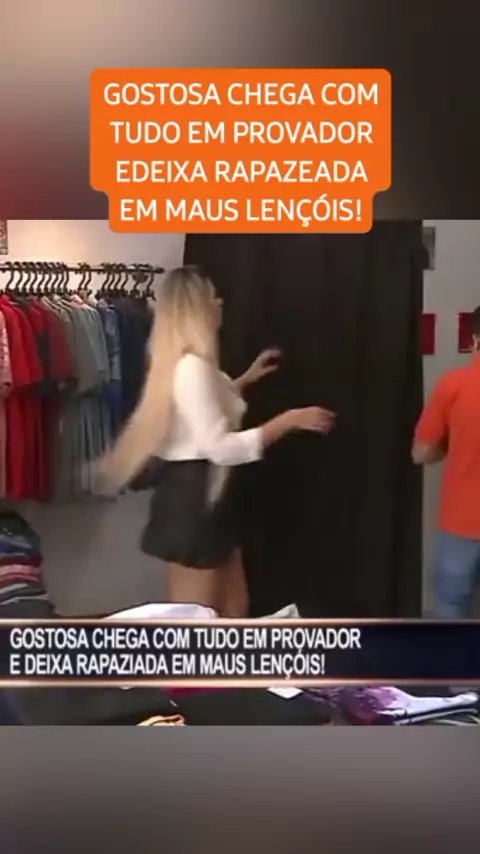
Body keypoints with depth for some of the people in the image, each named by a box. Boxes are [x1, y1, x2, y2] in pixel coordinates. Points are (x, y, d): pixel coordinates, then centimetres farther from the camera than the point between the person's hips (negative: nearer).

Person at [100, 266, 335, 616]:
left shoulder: (189, 363, 10)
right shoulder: (193, 367, -22)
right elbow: (219, 447, -28)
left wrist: (247, 379, 27)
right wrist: (290, 420, -23)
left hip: (204, 495, 10)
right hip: (194, 498, -10)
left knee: (235, 609, 18)